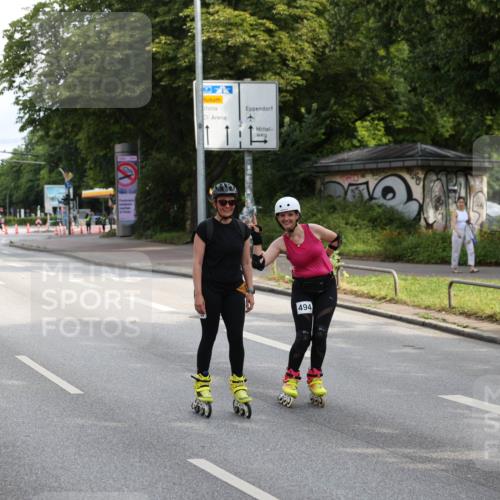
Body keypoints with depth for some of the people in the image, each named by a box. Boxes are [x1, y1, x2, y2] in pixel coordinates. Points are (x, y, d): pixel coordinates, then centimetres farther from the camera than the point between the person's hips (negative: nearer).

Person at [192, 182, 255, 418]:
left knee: (236, 338, 0)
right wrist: (198, 294, -13)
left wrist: (250, 290, 7)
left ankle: (238, 385, 10)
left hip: (234, 291, 3)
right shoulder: (205, 229, -6)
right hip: (210, 290, -3)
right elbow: (197, 263, -8)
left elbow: (246, 262, 12)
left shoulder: (242, 229, 6)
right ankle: (202, 384, 13)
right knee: (208, 337, 3)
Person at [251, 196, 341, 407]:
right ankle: (290, 380, 4)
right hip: (302, 289, -1)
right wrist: (256, 239, -23)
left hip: (326, 287, 1)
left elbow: (336, 239, 11)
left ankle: (315, 379, 14)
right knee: (303, 337, -11)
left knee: (320, 335, -1)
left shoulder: (313, 230, -7)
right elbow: (260, 263, -21)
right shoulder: (281, 243, -8)